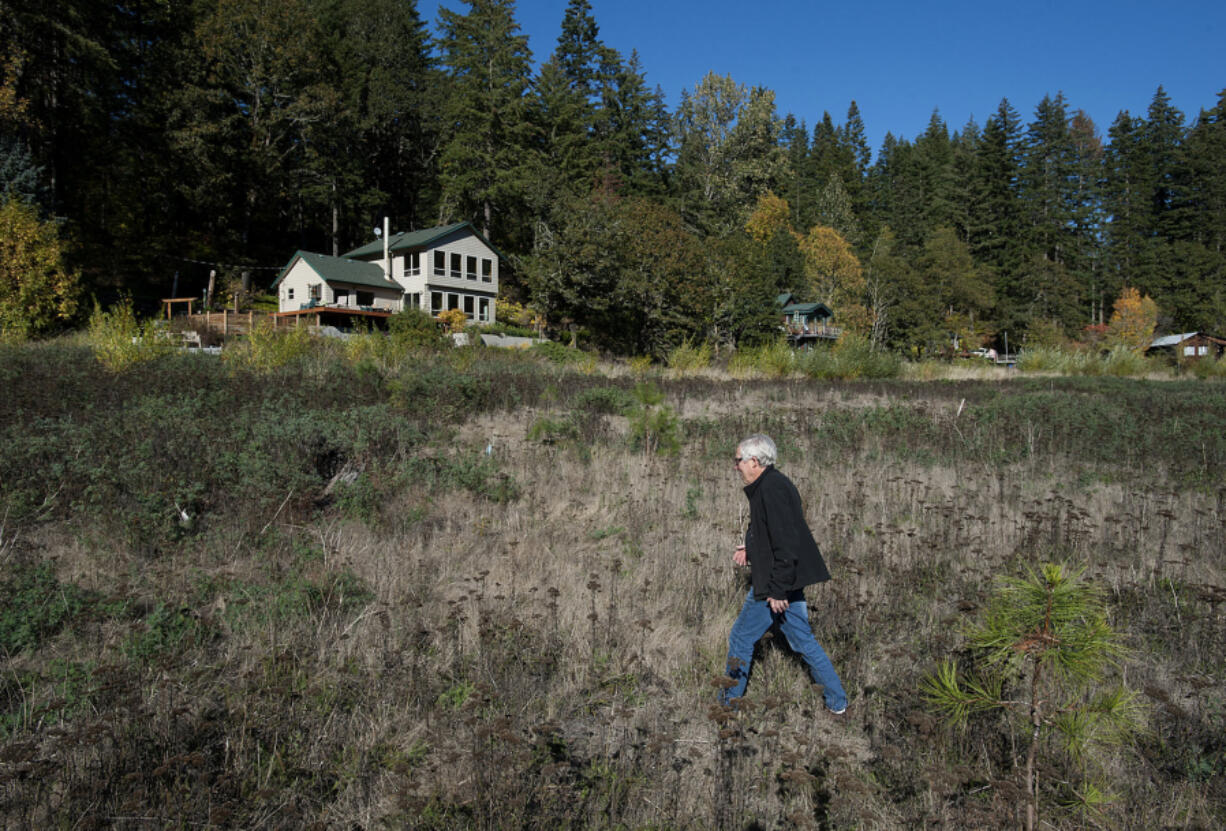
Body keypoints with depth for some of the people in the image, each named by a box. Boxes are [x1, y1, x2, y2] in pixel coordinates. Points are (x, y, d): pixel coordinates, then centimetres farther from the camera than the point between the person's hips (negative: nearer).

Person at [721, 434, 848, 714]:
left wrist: (778, 589, -23)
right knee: (803, 641, 16)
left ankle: (729, 702, 18)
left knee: (741, 638, 4)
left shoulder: (772, 489, -20)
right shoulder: (768, 486, 13)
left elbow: (786, 543, -24)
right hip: (788, 582, 10)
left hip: (774, 584, -10)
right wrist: (750, 549, 13)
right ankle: (838, 702, 21)